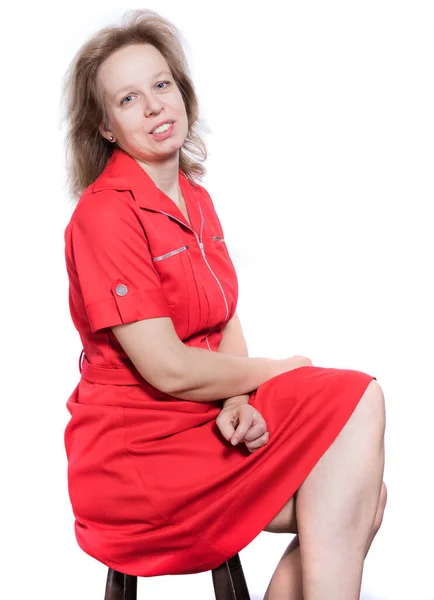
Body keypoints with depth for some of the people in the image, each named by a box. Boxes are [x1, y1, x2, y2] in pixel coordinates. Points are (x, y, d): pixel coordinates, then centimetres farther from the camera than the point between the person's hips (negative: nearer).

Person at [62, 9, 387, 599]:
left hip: (208, 417, 7)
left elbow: (228, 326, 8)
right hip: (138, 447, -7)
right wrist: (279, 371, -6)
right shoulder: (104, 214, -17)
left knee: (363, 497, -9)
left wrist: (238, 398, -13)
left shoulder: (195, 198, 11)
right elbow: (168, 369, -20)